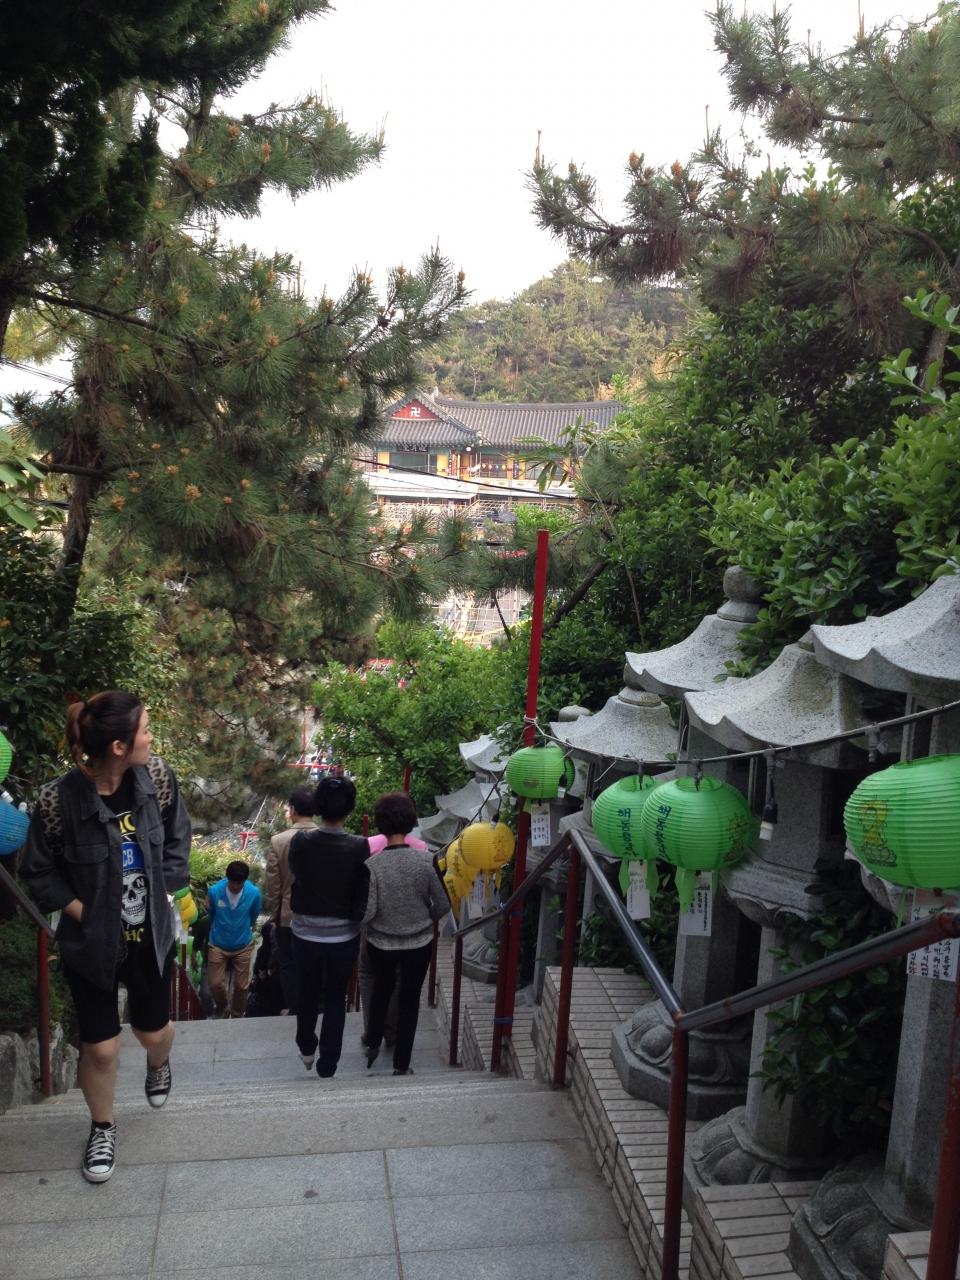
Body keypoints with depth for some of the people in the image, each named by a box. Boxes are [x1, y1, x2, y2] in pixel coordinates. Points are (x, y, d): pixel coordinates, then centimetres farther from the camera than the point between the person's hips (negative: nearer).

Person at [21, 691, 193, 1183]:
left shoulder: (157, 777, -15)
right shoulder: (59, 799, -24)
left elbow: (177, 836, 3)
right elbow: (39, 872, -9)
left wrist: (169, 888, -5)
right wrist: (81, 912, -16)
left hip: (150, 935, 3)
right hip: (91, 942, -2)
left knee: (153, 1030, 18)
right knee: (100, 1046, 9)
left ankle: (158, 1062, 56)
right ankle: (102, 1127, 39)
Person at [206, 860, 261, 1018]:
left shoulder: (254, 893, -21)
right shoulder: (214, 891, -21)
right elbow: (210, 915, 2)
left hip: (243, 946, 0)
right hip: (217, 945, 0)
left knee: (242, 986, 8)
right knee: (215, 984, 2)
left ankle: (237, 1016, 31)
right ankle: (222, 1007, 33)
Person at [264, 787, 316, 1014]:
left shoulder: (278, 841, -16)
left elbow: (272, 884, -10)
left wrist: (273, 913, 5)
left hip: (289, 915, -2)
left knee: (289, 965, 16)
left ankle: (294, 1010, 23)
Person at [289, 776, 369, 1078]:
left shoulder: (300, 842, -17)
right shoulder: (359, 848, -20)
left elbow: (296, 875, 0)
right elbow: (363, 895, -12)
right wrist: (354, 917, 5)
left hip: (305, 934, 2)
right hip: (343, 937, -2)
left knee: (308, 992, 24)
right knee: (335, 999, 17)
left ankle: (306, 1049, 44)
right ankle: (327, 1065, 25)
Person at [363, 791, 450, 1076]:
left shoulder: (373, 865, -20)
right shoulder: (425, 860, -17)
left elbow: (366, 913, -19)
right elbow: (443, 905, -10)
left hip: (381, 944, 0)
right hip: (419, 944, 0)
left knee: (382, 989, 28)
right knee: (410, 999, 16)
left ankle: (373, 1045, 38)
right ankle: (401, 1065, 23)